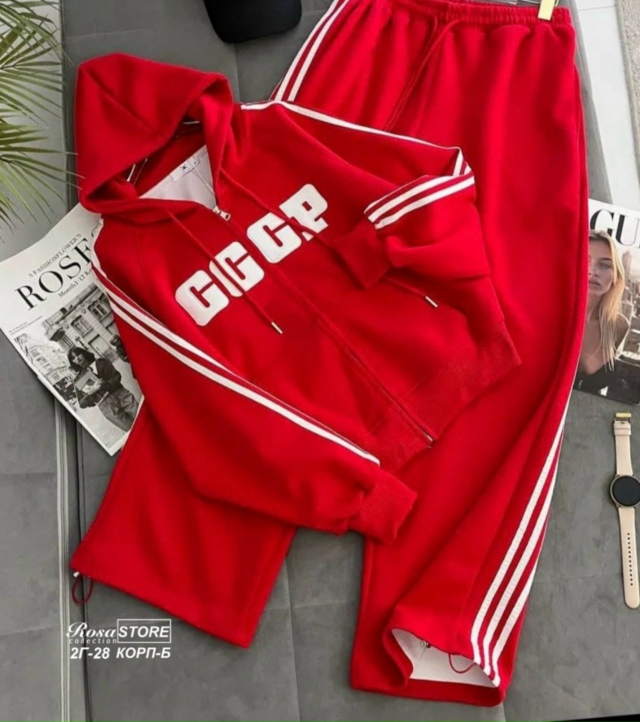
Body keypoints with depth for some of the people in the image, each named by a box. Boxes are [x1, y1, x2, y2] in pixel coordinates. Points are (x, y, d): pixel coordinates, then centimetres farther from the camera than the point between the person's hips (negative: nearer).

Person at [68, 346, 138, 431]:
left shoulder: (100, 362, 8)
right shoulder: (77, 380, 8)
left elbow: (117, 377, -1)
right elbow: (82, 404, 6)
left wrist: (101, 386, -16)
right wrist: (89, 394, -15)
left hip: (122, 395, 1)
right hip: (108, 408, -1)